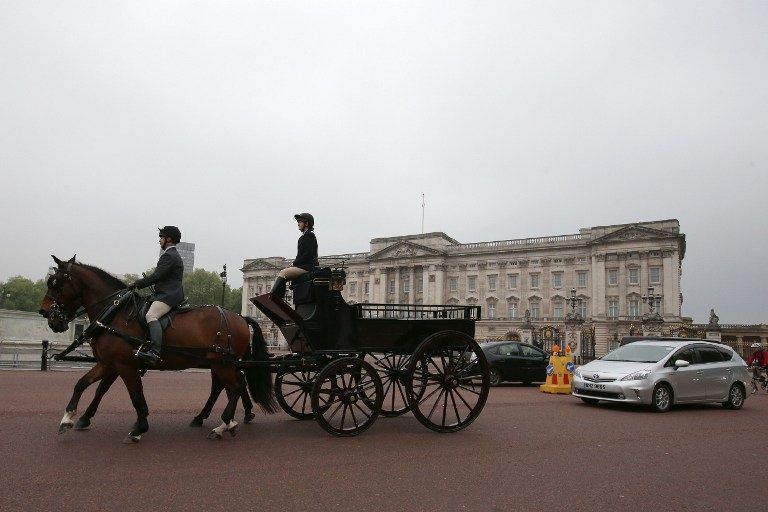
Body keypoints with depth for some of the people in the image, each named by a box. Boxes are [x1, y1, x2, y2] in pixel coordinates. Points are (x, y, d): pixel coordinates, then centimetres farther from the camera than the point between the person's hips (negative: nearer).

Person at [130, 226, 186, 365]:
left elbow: (156, 276, -16)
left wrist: (136, 284, -8)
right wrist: (140, 284, 24)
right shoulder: (173, 255, 27)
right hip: (168, 293, 12)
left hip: (168, 295, -12)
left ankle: (155, 352, -44)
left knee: (151, 315, -29)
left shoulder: (169, 256, -8)